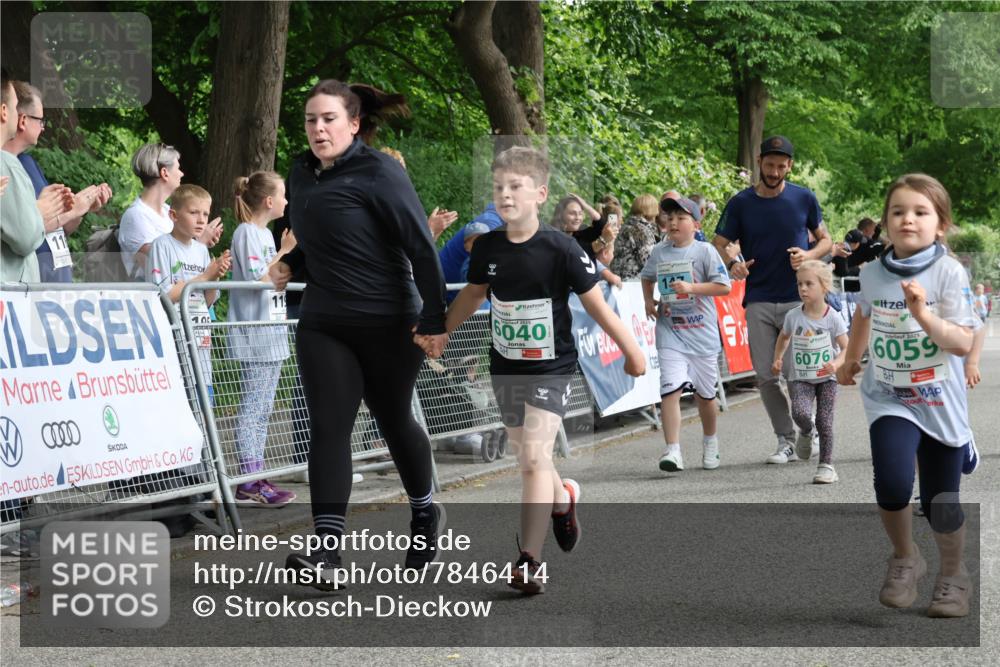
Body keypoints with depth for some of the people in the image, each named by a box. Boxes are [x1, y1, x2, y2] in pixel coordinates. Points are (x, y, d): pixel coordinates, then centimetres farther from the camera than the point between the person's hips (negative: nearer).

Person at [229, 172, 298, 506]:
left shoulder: (265, 234, 17)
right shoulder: (246, 233, -11)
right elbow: (256, 279, -19)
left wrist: (290, 251, 17)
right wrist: (285, 251, -14)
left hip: (272, 333, 10)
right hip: (253, 335, -10)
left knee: (263, 409, 9)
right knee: (252, 407, -9)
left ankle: (256, 478, 13)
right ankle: (248, 483, -8)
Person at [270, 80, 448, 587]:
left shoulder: (379, 174, -14)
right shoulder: (302, 174, 7)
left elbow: (421, 246, -16)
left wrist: (434, 319, -20)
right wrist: (289, 263, 4)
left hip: (389, 325, -5)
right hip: (323, 325, 5)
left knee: (393, 420, 12)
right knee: (329, 427, -8)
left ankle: (425, 512, 39)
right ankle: (327, 552, -14)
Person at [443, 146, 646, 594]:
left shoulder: (560, 249, -16)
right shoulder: (487, 247, -3)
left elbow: (594, 303, -9)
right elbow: (473, 294, 15)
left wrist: (631, 351, -6)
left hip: (551, 367, -5)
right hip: (505, 367, 5)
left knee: (534, 457, -15)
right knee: (526, 458, 16)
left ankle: (531, 560, -12)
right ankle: (562, 499, 49)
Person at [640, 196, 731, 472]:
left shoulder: (705, 251, -6)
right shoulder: (659, 252, 5)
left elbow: (724, 286, -10)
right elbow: (647, 278, 24)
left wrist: (692, 287, -21)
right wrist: (648, 301, 7)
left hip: (702, 332, -1)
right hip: (670, 331, 1)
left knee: (705, 393, 13)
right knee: (670, 389, -14)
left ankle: (710, 442, 37)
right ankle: (672, 451, -17)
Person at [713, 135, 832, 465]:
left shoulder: (804, 199, 3)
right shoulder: (741, 203, 3)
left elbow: (825, 240, 12)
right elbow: (718, 245, 5)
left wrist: (809, 255, -11)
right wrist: (732, 264, -17)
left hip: (798, 299, -1)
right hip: (759, 302, 1)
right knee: (766, 376, 0)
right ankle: (786, 440, 11)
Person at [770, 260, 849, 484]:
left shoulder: (833, 318, -10)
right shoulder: (793, 316, -3)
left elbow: (846, 348, -9)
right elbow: (783, 337, 18)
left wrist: (836, 363, -27)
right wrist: (778, 359, 8)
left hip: (826, 377, -1)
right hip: (800, 378, 1)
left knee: (824, 421, -5)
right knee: (800, 412, -22)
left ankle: (826, 465, 9)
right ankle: (806, 432, 14)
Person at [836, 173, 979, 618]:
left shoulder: (950, 273, -12)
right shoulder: (872, 273, -2)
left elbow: (963, 343, -17)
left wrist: (924, 315, -30)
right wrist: (851, 359, 31)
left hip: (941, 404, -1)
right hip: (889, 400, 1)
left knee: (941, 504, 6)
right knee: (892, 485, -22)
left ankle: (953, 575, 35)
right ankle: (904, 559, 7)